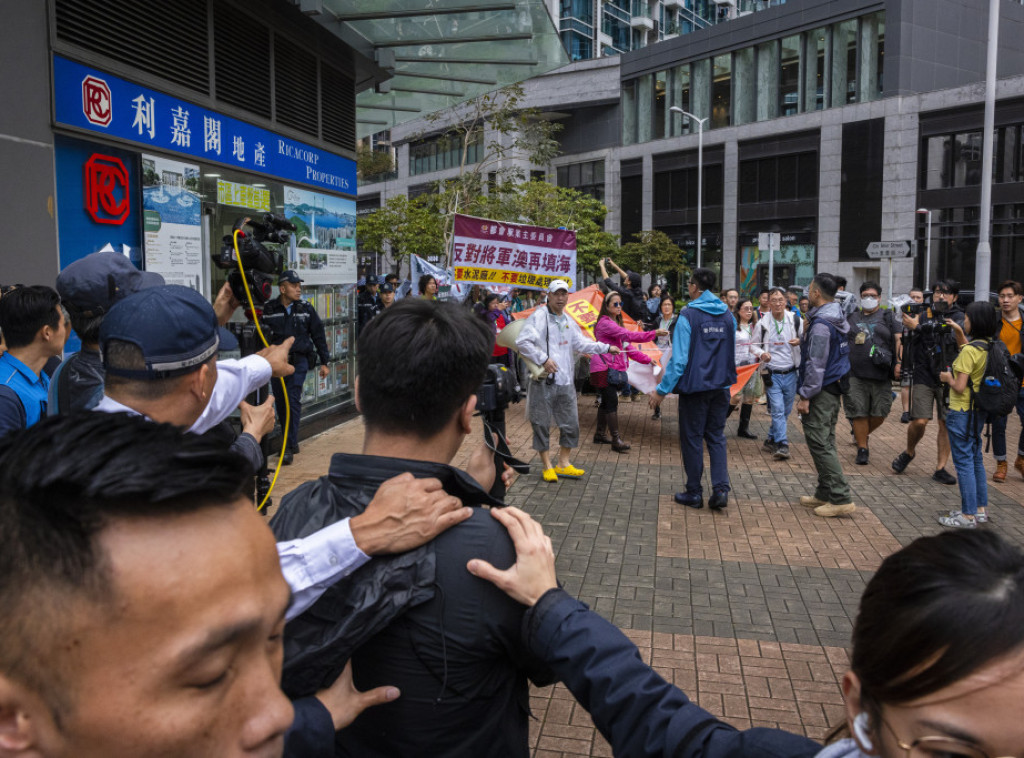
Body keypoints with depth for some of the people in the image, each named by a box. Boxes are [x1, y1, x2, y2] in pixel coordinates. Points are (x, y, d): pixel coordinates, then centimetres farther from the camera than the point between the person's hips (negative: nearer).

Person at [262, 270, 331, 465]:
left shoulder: (306, 309, 4)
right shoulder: (269, 310, 1)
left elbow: (318, 335, 10)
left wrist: (324, 362, 9)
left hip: (299, 361, -1)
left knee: (293, 401, -11)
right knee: (280, 403, 8)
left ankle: (289, 447, -9)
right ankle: (290, 442, 23)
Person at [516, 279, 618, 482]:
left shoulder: (568, 321, 16)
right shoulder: (539, 317, -8)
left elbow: (581, 343, 27)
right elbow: (522, 342, -17)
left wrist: (606, 348, 23)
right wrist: (543, 359, -20)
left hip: (566, 381, 7)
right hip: (543, 381, -7)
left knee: (571, 424, 10)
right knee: (541, 425, 2)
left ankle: (563, 463, 24)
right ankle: (546, 466, 16)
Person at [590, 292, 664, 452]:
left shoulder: (615, 323, 19)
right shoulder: (605, 323, -14)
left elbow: (627, 345, 20)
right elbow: (628, 335, -24)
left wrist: (646, 359, 15)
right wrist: (653, 334, -28)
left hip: (614, 368, 10)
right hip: (604, 368, -10)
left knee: (606, 401, 14)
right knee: (612, 402, -11)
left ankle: (599, 434, 24)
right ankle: (616, 439, -10)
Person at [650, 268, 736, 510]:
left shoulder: (688, 315, -13)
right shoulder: (728, 315, 6)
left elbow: (679, 359, -16)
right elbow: (732, 353, 15)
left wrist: (662, 390, -12)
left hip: (695, 387, -5)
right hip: (721, 387, 5)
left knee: (692, 439, 6)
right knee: (716, 437, 13)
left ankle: (694, 493, 14)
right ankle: (720, 488, 2)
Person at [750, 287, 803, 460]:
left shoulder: (797, 321, 1)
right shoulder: (762, 324, -1)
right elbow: (753, 345, 10)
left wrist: (800, 341, -13)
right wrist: (761, 354, -12)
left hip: (791, 373, 2)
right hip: (772, 374, -2)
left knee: (785, 411, 11)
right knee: (778, 410, -11)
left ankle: (771, 440, 27)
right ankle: (782, 445, -10)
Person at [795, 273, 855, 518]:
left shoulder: (820, 324, -19)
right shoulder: (839, 319, 12)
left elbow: (816, 364, -22)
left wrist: (805, 395, -18)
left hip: (821, 391, -10)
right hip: (835, 388, 10)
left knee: (819, 443, -7)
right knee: (826, 442, 15)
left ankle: (842, 498, -6)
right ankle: (824, 493, 23)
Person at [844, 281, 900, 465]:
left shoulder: (888, 317, 9)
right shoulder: (851, 317, 14)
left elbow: (898, 340, 2)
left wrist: (899, 363, -11)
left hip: (880, 375, 0)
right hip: (855, 374, 1)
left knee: (880, 413, 2)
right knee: (859, 413, -1)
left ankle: (861, 434, 30)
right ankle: (862, 448, 11)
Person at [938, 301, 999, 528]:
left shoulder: (969, 350, -20)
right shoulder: (989, 347, 4)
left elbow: (960, 387, -22)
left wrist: (948, 379, -1)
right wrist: (960, 334, 24)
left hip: (961, 413, -9)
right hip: (979, 411, 9)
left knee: (964, 462, -2)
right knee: (976, 459, 18)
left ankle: (968, 516, 3)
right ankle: (981, 509, 26)